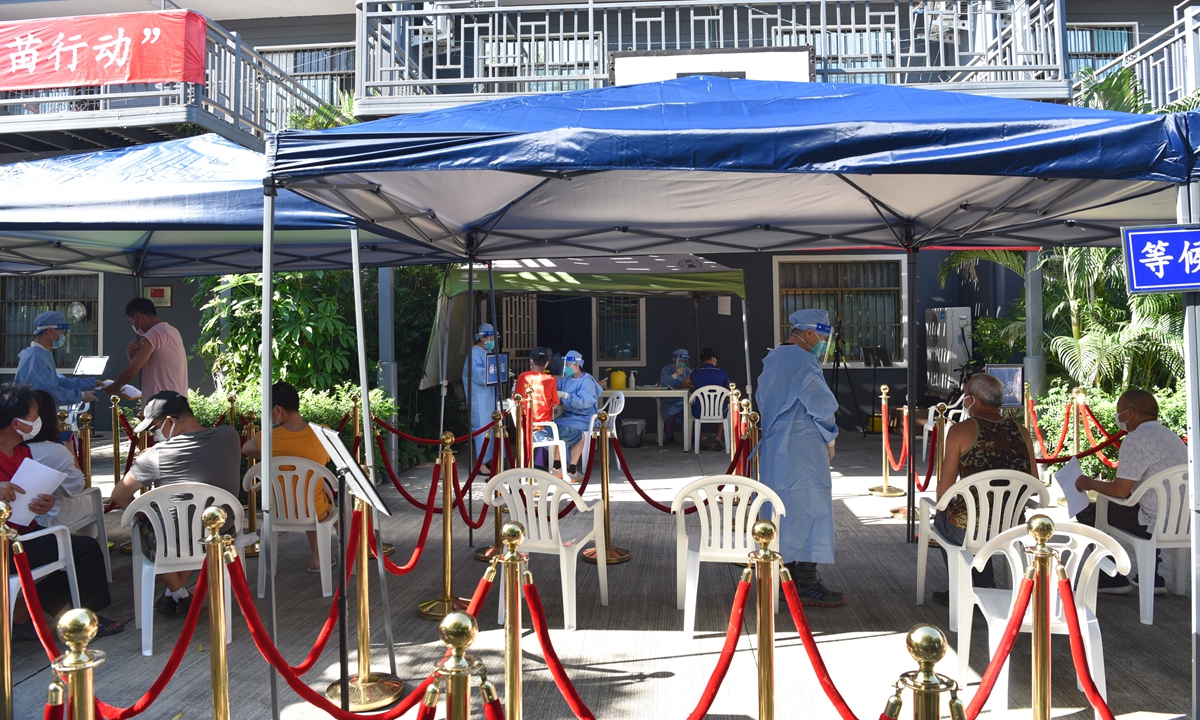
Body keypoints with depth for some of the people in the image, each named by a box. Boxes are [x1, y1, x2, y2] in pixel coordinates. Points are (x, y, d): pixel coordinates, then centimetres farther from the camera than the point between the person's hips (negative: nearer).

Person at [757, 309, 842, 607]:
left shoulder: (771, 359, 14)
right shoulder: (803, 362, -16)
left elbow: (763, 400, 22)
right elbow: (824, 406, -18)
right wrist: (829, 439, -3)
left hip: (774, 448, 9)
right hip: (802, 452, -9)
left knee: (785, 510, 14)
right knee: (808, 509, -3)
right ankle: (806, 584, 1)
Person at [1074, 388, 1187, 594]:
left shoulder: (1135, 440, -16)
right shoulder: (1170, 435, 14)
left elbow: (1120, 491, -16)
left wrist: (1089, 483, 2)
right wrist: (1101, 484, 24)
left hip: (1157, 523, -9)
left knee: (1087, 512, 5)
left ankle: (1112, 578, 12)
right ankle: (1151, 576, 29)